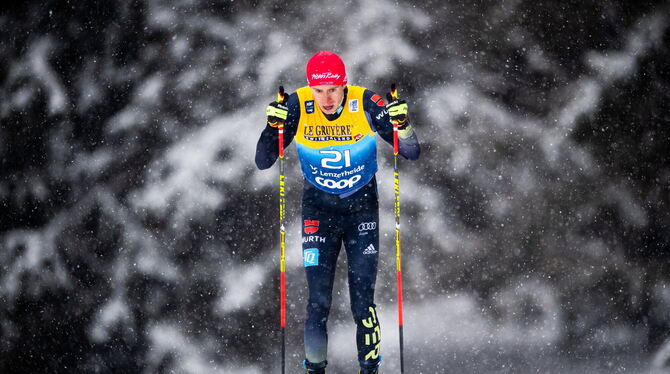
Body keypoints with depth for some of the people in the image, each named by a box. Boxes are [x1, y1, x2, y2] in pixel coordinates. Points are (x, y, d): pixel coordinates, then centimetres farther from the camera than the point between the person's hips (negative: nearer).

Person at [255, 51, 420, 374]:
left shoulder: (366, 104, -18)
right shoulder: (297, 106, -16)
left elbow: (412, 153, -14)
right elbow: (263, 163, -14)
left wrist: (402, 125, -34)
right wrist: (274, 127, -32)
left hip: (362, 208, -1)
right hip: (318, 210, 1)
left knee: (362, 301, -4)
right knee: (318, 301, -4)